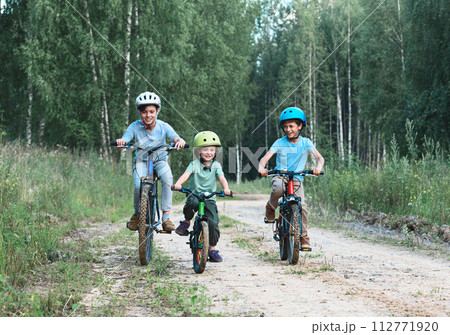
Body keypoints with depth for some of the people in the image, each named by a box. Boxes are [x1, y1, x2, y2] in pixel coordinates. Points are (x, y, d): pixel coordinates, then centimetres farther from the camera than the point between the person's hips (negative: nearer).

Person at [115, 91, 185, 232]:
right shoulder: (135, 127, -14)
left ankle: (166, 217, -24)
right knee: (139, 186, -27)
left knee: (167, 178, -32)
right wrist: (120, 142, -49)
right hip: (141, 161, 0)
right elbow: (124, 140, -24)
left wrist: (180, 141, -51)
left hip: (160, 161, 0)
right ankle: (137, 214, 3)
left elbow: (175, 138, -27)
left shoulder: (163, 126, -13)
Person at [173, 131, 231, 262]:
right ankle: (187, 221, -9)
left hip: (210, 199, 2)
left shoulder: (216, 165, 4)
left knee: (213, 223, -12)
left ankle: (212, 249, 6)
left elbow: (222, 178, -9)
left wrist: (226, 188, -31)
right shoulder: (194, 164, -1)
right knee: (192, 202, -38)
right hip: (195, 195, -2)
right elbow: (186, 174, -17)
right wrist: (178, 183, -38)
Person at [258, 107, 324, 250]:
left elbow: (320, 157, -11)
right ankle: (270, 208, -6)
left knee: (301, 206, -18)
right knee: (278, 188, -37)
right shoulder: (280, 143, -2)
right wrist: (261, 168, -35)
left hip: (297, 179, 1)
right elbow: (265, 158, -11)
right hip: (280, 176, -1)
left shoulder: (305, 143, 0)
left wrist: (318, 167, -35)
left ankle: (304, 237, -2)